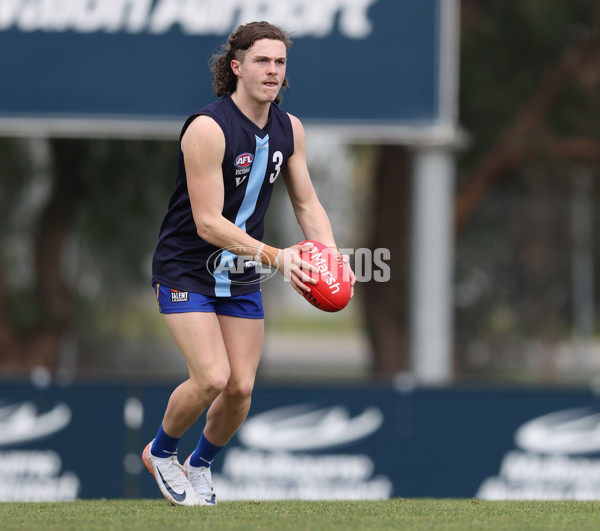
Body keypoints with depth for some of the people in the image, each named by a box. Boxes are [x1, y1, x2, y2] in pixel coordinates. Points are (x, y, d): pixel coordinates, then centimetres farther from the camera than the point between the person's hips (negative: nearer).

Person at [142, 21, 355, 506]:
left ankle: (200, 466, 29)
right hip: (187, 270, -6)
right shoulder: (207, 128, -24)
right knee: (212, 378, -18)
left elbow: (307, 204, 5)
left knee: (241, 389, 1)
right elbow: (208, 223, -26)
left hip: (242, 275, 6)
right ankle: (160, 452, 10)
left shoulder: (289, 129, -2)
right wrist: (275, 256, -34)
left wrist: (332, 256, -14)